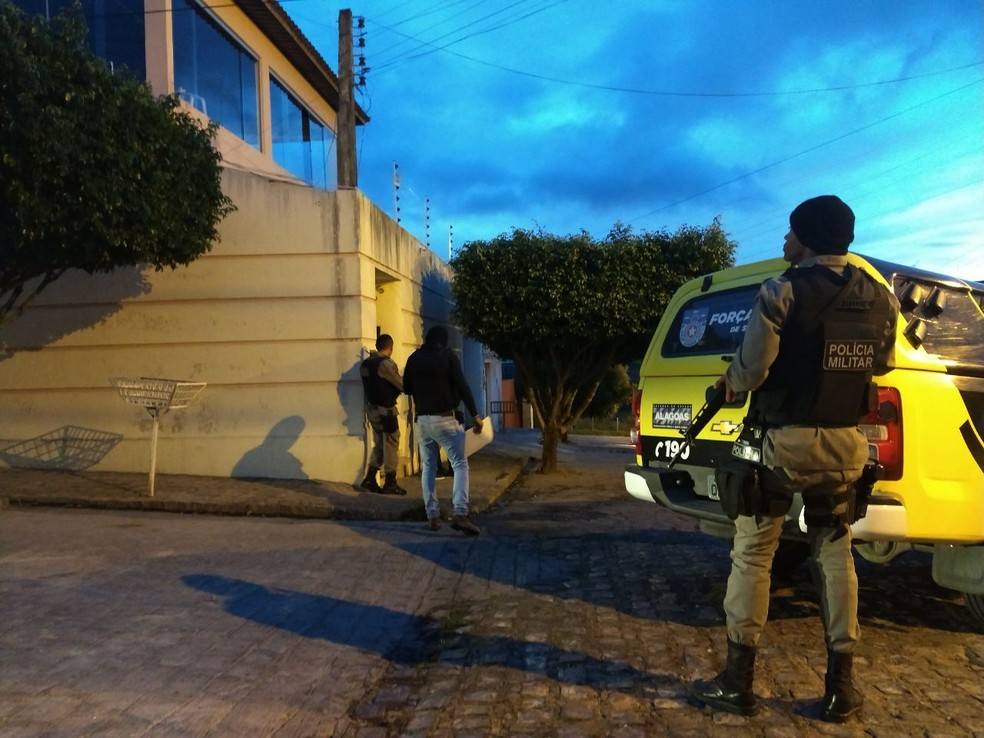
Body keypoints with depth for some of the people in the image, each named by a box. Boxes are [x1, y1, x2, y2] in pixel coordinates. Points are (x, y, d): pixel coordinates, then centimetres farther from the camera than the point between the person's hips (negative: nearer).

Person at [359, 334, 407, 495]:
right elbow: (401, 385, -12)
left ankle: (370, 479, 11)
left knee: (378, 444, 15)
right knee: (391, 446, 2)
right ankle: (390, 483, 6)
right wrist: (404, 378, 9)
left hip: (371, 408, 8)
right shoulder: (386, 363, -16)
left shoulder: (365, 364, 8)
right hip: (385, 409, -8)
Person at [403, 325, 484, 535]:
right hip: (445, 418, -4)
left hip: (423, 419, 5)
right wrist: (475, 415, -7)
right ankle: (460, 514, -17)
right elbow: (462, 386, -10)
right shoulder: (448, 356, -5)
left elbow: (407, 388, 16)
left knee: (428, 467, 11)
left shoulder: (414, 358, 8)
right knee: (460, 465, -3)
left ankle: (432, 516, 8)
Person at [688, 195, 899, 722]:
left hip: (781, 441, -5)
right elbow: (880, 366, 18)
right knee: (835, 556, 14)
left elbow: (750, 370, -17)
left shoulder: (782, 293, -14)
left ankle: (738, 683, 11)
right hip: (844, 444, 5)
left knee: (752, 556, 4)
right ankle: (840, 688, 20)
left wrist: (730, 380, 5)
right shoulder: (880, 300, 4)